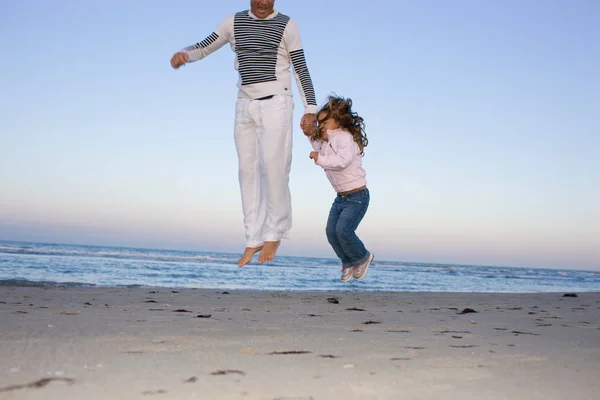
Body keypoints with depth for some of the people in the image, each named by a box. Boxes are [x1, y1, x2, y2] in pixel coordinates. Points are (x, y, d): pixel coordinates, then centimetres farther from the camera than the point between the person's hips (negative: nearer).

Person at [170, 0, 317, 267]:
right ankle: (254, 240, 5)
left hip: (275, 103, -4)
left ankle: (274, 234, -1)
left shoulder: (287, 25, 0)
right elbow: (203, 48, 13)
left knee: (273, 165, -14)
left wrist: (310, 109, -8)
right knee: (248, 170, 1)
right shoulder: (235, 22, 10)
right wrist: (183, 54, -10)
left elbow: (301, 69, -1)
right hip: (245, 106, 4)